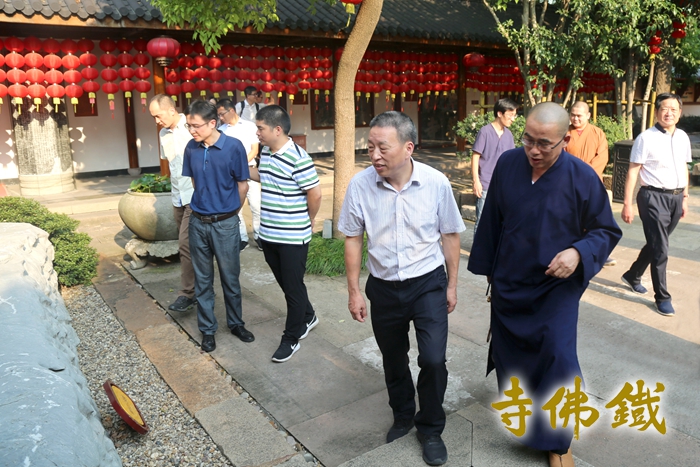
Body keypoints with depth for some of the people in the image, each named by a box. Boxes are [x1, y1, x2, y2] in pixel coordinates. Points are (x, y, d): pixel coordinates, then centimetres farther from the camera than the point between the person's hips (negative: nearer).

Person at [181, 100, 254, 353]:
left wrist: (228, 213, 6)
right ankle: (207, 329, 25)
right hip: (198, 223, 3)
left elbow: (242, 184, -4)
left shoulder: (233, 146, -13)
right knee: (203, 279, 11)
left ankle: (236, 323, 30)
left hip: (225, 223, -3)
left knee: (230, 278, 10)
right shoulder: (191, 148, -2)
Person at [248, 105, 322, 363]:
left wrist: (308, 221, -3)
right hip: (268, 234, 8)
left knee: (293, 288, 7)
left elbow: (315, 194, -17)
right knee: (285, 282, 21)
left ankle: (291, 339, 21)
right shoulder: (265, 152, 5)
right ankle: (308, 317, 44)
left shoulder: (298, 158, -21)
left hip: (292, 237, -8)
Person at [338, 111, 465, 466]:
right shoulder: (360, 184, -14)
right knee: (393, 360, 17)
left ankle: (430, 429, 20)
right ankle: (403, 416, 45)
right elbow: (353, 239, -2)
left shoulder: (436, 183, -16)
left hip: (428, 283, -1)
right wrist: (353, 291, 0)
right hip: (383, 287, 2)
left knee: (433, 359, -9)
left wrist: (452, 284, 4)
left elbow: (449, 235, -2)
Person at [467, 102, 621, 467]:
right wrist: (487, 267, 9)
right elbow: (491, 221, 2)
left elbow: (607, 231, -5)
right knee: (508, 352, 17)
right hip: (508, 283, 3)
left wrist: (578, 252, -25)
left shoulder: (583, 178, -16)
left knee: (558, 359, -3)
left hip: (557, 287, -3)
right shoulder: (508, 164, -9)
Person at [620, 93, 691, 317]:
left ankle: (633, 275, 38)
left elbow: (684, 168, 17)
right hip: (654, 197, -6)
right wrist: (627, 204, -14)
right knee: (660, 249, -2)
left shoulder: (683, 137, 9)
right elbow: (633, 172, -11)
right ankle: (662, 297, 10)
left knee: (656, 244, 17)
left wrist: (685, 198, 16)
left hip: (676, 197, 6)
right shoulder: (645, 138, -11)